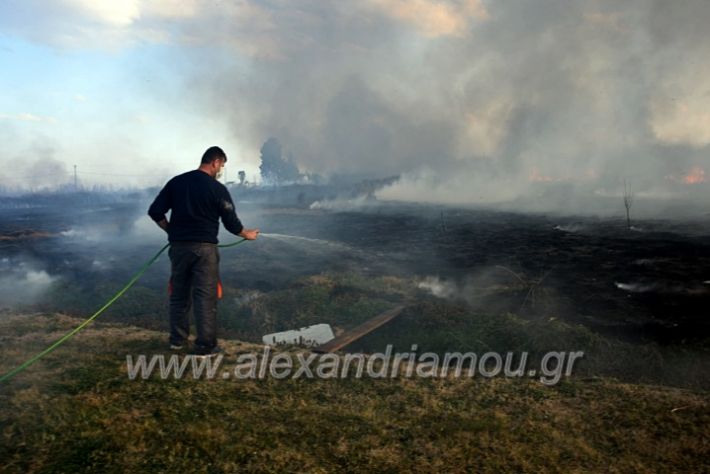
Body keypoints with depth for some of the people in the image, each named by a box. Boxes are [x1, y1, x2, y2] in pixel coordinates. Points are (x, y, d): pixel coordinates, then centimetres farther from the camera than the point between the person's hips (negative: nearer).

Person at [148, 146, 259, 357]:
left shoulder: (176, 182, 6)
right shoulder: (217, 188, -6)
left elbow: (155, 212, 4)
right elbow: (231, 222, -3)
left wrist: (171, 230, 17)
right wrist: (247, 234, 15)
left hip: (178, 246, 5)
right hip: (204, 248, -4)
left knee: (179, 293, 16)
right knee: (205, 296, 0)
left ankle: (178, 339, 25)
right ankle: (205, 345, 2)